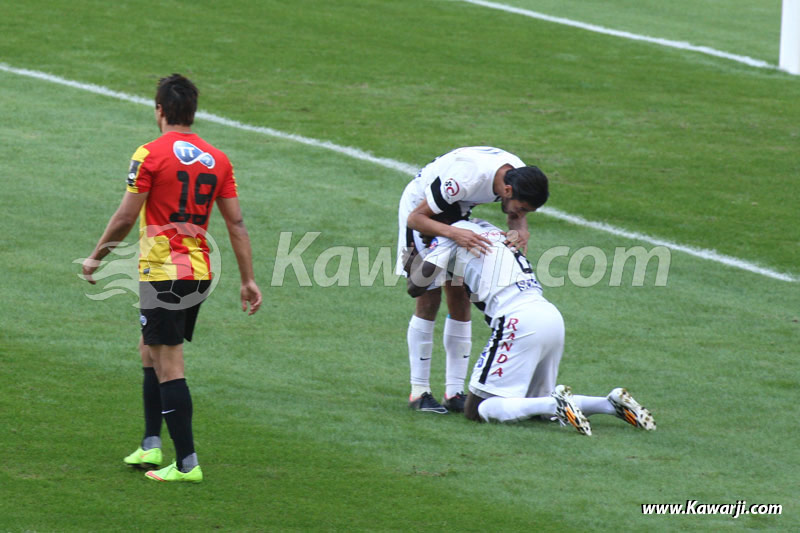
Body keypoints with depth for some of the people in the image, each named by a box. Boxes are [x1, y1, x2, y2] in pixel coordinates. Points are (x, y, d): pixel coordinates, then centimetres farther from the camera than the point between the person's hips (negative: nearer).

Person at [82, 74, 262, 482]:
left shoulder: (151, 154, -10)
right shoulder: (217, 160, 6)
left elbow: (125, 218, -9)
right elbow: (236, 224, 6)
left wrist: (95, 258, 5)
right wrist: (248, 280, 10)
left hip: (162, 274, -7)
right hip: (200, 274, 7)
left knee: (169, 367, -5)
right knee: (150, 352, 21)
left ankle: (186, 464, -8)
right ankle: (150, 447, 23)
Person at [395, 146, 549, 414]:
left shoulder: (519, 174, -20)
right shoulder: (465, 178, -40)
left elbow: (517, 216, 0)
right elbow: (416, 218, -32)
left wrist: (520, 229, -24)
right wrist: (453, 233, -49)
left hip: (456, 214, 7)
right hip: (420, 208, -7)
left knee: (460, 299, 0)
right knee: (429, 298, -11)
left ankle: (455, 392, 2)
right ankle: (419, 392, -5)